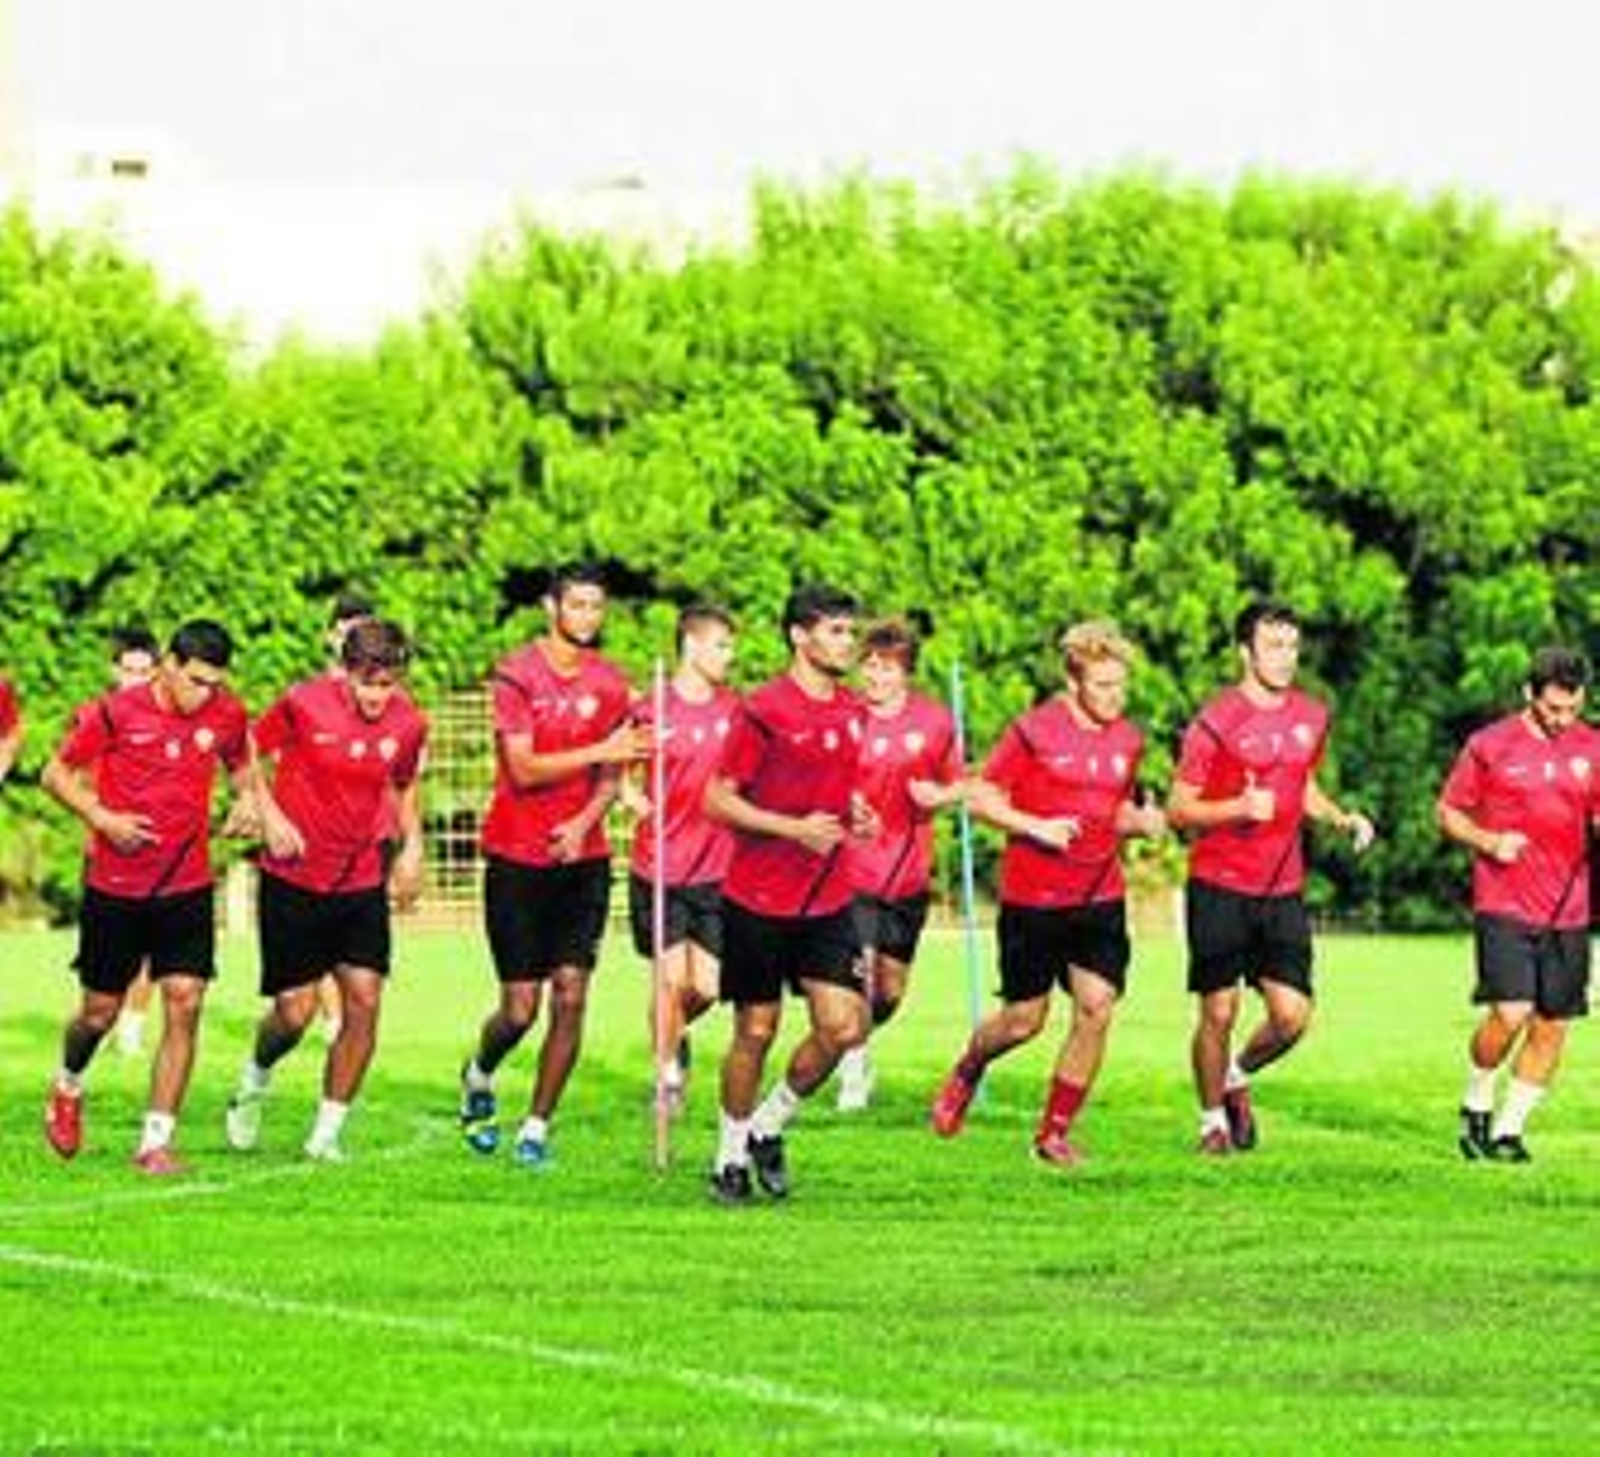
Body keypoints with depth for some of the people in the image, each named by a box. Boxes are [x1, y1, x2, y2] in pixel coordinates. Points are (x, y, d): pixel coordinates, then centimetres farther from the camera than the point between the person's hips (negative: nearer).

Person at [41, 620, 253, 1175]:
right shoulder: (115, 712, -12)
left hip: (187, 887, 2)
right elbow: (57, 774, -2)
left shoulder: (226, 715, -2)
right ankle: (68, 1086, 41)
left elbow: (240, 765, 18)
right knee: (101, 1011, 7)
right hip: (114, 885, -2)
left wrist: (247, 798, -4)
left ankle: (156, 1142, -5)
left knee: (185, 1004, -10)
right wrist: (103, 818, -16)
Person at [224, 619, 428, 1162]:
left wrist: (411, 844, 6)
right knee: (295, 1011, -4)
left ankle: (328, 1132, 5)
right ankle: (255, 1079, 30)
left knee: (365, 1001, -7)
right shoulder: (304, 704, -14)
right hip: (293, 879, -3)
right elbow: (249, 752, 1)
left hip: (362, 882, 3)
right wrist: (269, 815, -11)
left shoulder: (408, 725, -3)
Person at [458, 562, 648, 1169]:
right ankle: (479, 1077, 31)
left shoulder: (610, 683, 6)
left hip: (583, 858, 3)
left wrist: (584, 822, -8)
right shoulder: (516, 674, -8)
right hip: (517, 859, -3)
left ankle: (538, 1126, 6)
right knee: (520, 1007, -2)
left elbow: (610, 779, 11)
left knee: (571, 997, -5)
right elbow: (523, 769, -15)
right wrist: (602, 750, -23)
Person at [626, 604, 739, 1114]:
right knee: (673, 980, -4)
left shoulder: (733, 708, 4)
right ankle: (666, 1070, 14)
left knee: (707, 987, 4)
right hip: (660, 867, -3)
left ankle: (674, 1032, 35)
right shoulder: (654, 712, -8)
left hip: (715, 869, 3)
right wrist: (632, 798, -17)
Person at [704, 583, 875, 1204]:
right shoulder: (764, 710, -12)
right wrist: (794, 828, -20)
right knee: (756, 1032, 3)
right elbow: (717, 799, -11)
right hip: (758, 901, -5)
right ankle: (731, 1157, 20)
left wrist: (854, 811, 3)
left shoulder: (851, 711, 8)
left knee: (844, 1028, -5)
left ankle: (768, 1128, 17)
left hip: (827, 901, 5)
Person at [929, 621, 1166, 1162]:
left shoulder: (1127, 741, 7)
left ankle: (1055, 1130, 4)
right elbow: (981, 798, -6)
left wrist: (1141, 821, -1)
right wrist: (1037, 827, -18)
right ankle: (966, 1075, 36)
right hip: (1032, 899, -4)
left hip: (1100, 899, 4)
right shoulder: (1034, 731, -10)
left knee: (1096, 1008, -9)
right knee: (1024, 1020, 3)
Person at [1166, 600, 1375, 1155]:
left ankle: (1237, 1077, 25)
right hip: (1219, 887, -4)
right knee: (1219, 1013, 1)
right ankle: (1212, 1118, 21)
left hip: (1283, 890, 4)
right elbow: (1178, 809, -7)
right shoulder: (1216, 722, -9)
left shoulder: (1310, 717, 8)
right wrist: (1239, 808, -23)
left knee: (1292, 1017, -4)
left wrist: (1342, 818, 4)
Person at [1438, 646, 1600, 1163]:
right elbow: (1448, 812, 6)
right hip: (1504, 906, -4)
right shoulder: (1489, 746, -2)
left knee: (1552, 1026, 4)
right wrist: (1488, 841, -12)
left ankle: (1509, 1129, 17)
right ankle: (1476, 1106, 9)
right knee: (1510, 1013, -17)